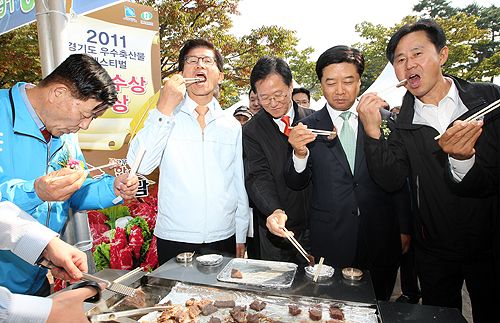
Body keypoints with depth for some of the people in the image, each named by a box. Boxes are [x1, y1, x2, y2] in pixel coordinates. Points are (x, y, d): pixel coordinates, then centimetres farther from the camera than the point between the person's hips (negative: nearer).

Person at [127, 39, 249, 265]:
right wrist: (164, 109, -18)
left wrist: (241, 237, 9)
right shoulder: (165, 118, 1)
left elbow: (240, 186, 8)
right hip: (174, 240, -1)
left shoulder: (232, 127, 6)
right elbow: (139, 166, -14)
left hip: (223, 239, 2)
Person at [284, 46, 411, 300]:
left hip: (381, 239, 2)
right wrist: (300, 153, -22)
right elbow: (296, 184, -3)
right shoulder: (308, 127, -2)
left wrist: (405, 228, 7)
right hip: (330, 241, -1)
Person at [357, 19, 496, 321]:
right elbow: (392, 181, -16)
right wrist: (372, 131, -26)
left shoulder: (489, 97, -6)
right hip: (434, 249, 1)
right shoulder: (402, 122, -6)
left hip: (490, 243, 0)